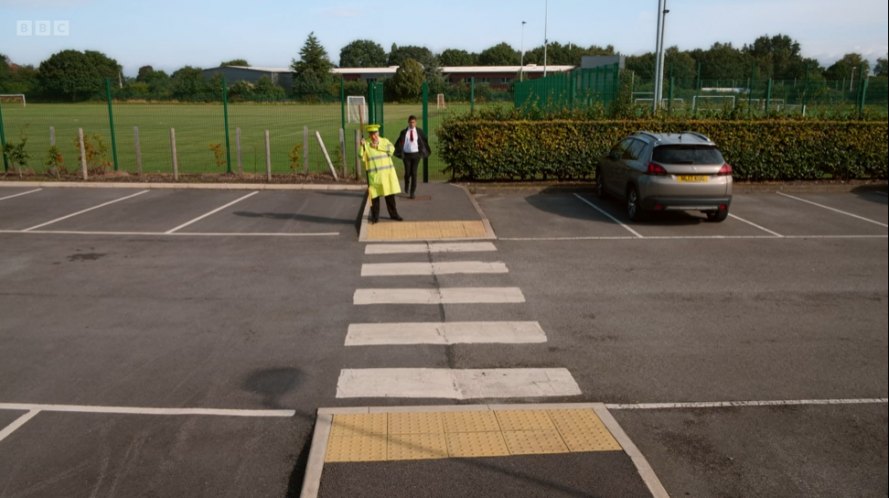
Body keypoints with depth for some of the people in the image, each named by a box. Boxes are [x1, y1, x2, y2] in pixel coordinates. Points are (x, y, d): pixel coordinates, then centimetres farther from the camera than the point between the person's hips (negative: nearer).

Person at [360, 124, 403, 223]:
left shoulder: (385, 141, 6)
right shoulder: (366, 144, -1)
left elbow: (391, 149, -13)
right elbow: (362, 158, -11)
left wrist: (378, 146, -15)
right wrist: (362, 146, -24)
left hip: (387, 173, 2)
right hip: (373, 174, -2)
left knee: (390, 195, 9)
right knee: (374, 195, -1)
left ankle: (393, 214, 22)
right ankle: (375, 217, 11)